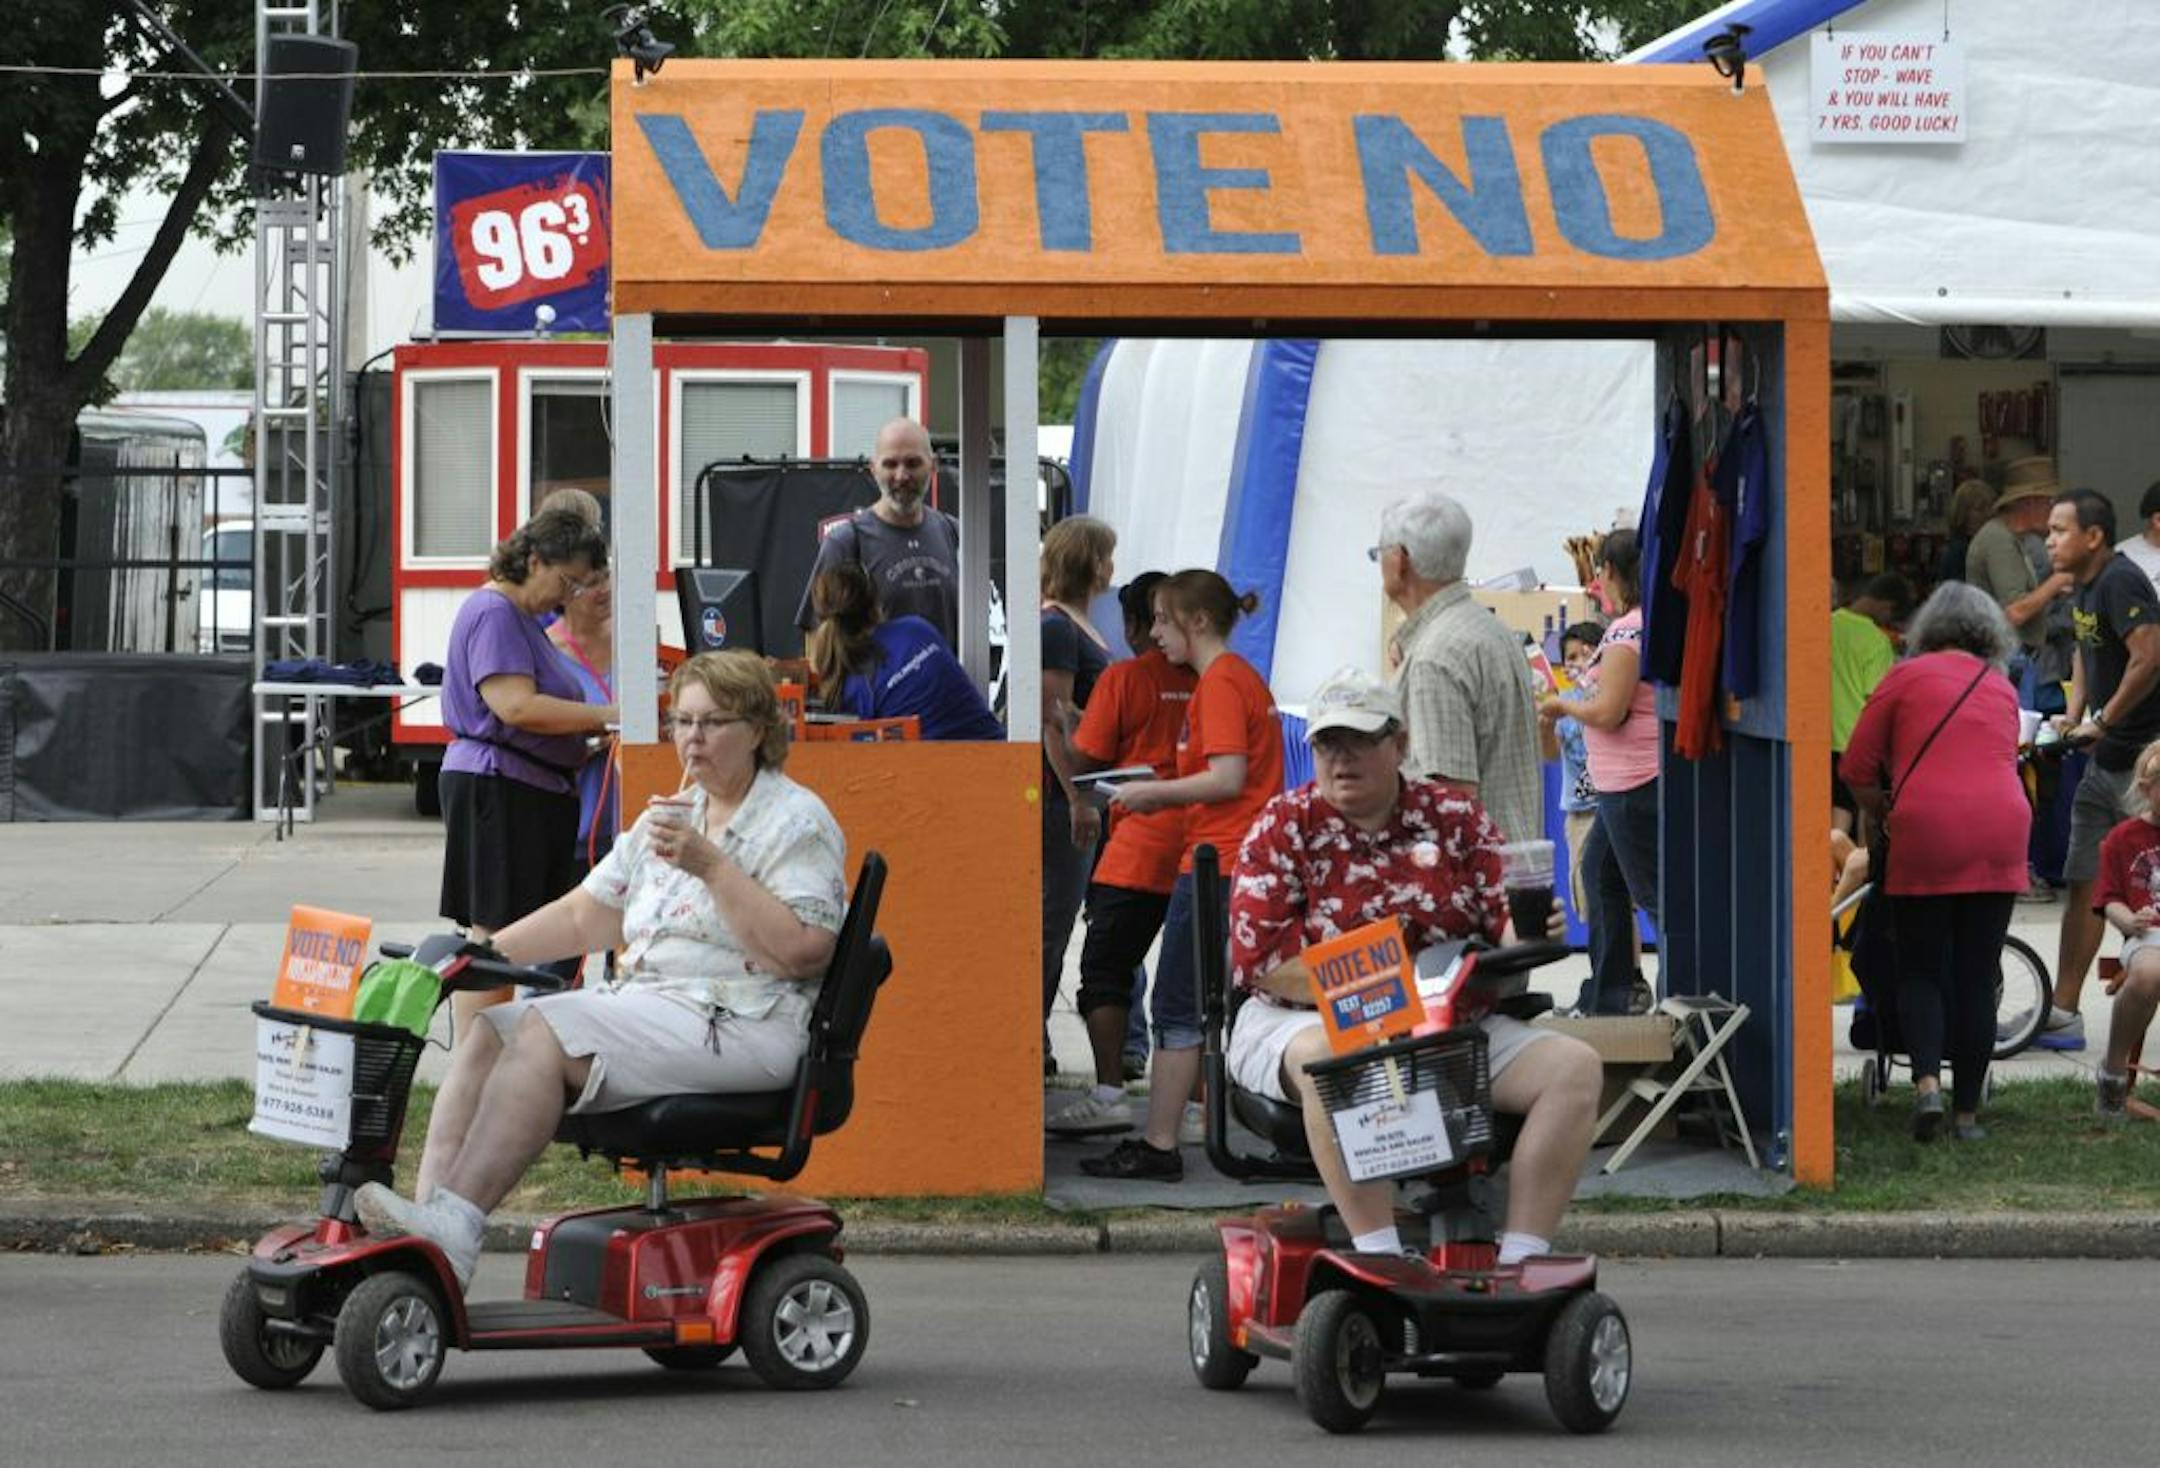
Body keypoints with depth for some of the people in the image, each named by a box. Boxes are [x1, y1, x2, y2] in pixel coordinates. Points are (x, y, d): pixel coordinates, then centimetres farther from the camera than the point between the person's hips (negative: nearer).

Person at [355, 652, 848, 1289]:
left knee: (546, 1032, -25)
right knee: (488, 1032, -11)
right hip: (647, 1003, 9)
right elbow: (584, 915, 24)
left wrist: (711, 865, -19)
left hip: (738, 1026, -9)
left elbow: (802, 951, -17)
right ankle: (431, 1214, -26)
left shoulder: (796, 822, -3)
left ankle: (454, 1225, -33)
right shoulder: (670, 818, 23)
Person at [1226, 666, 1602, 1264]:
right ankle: (1379, 1254, -40)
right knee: (1331, 1058, -40)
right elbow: (1260, 958, -8)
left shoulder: (1455, 819, 10)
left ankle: (1521, 1259, -20)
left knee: (1574, 1067, -16)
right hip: (1302, 1020, -4)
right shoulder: (1284, 828, 2)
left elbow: (1508, 930, 6)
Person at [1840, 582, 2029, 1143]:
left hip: (1925, 833, -2)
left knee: (1920, 971, 9)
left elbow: (1857, 770, 4)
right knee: (1978, 977, 8)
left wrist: (1882, 814, 23)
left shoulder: (1907, 677, 6)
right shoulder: (2003, 690, 17)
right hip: (2000, 834, 2)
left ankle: (1926, 1081, -13)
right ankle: (1968, 1111, 9)